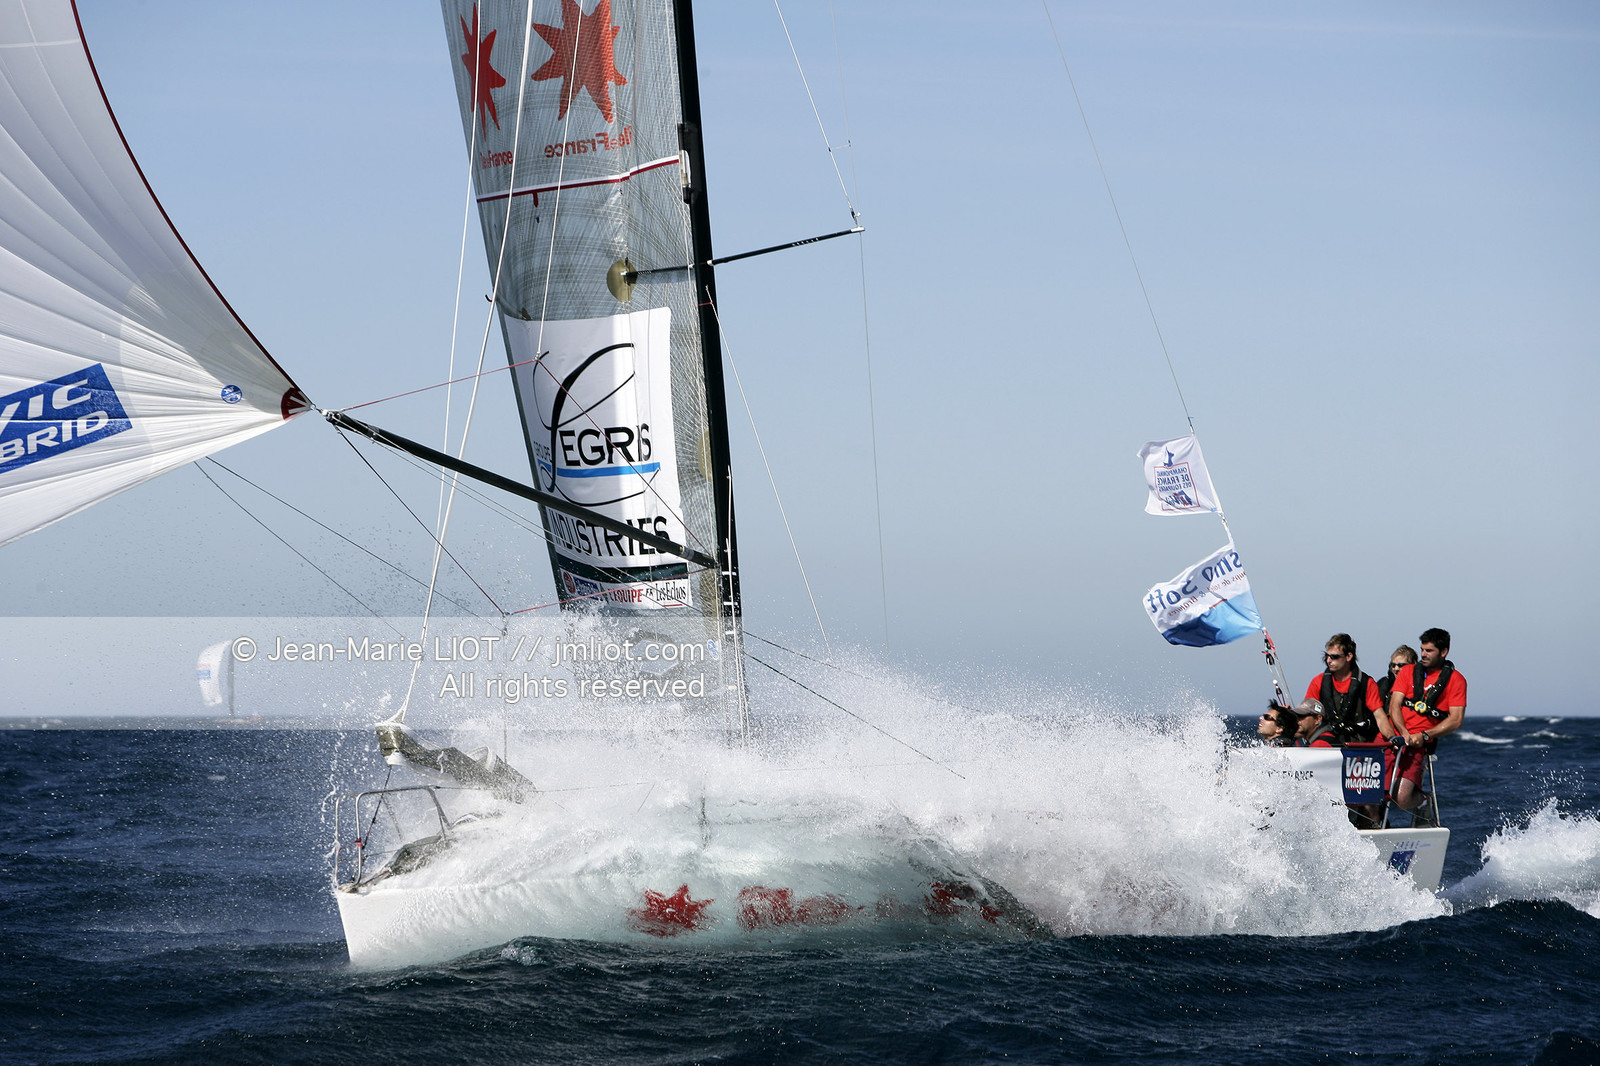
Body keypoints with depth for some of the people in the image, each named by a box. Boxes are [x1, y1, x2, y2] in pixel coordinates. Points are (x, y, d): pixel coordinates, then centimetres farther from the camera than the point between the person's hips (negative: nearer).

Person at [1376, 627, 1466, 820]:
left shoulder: (1455, 680, 5)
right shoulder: (1408, 671, 13)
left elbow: (1456, 720, -3)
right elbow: (1394, 706, 4)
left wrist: (1424, 736, -14)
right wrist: (1403, 733, -16)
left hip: (1418, 745, -3)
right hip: (1392, 736, 3)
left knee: (1402, 799, -17)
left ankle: (1423, 801, 17)